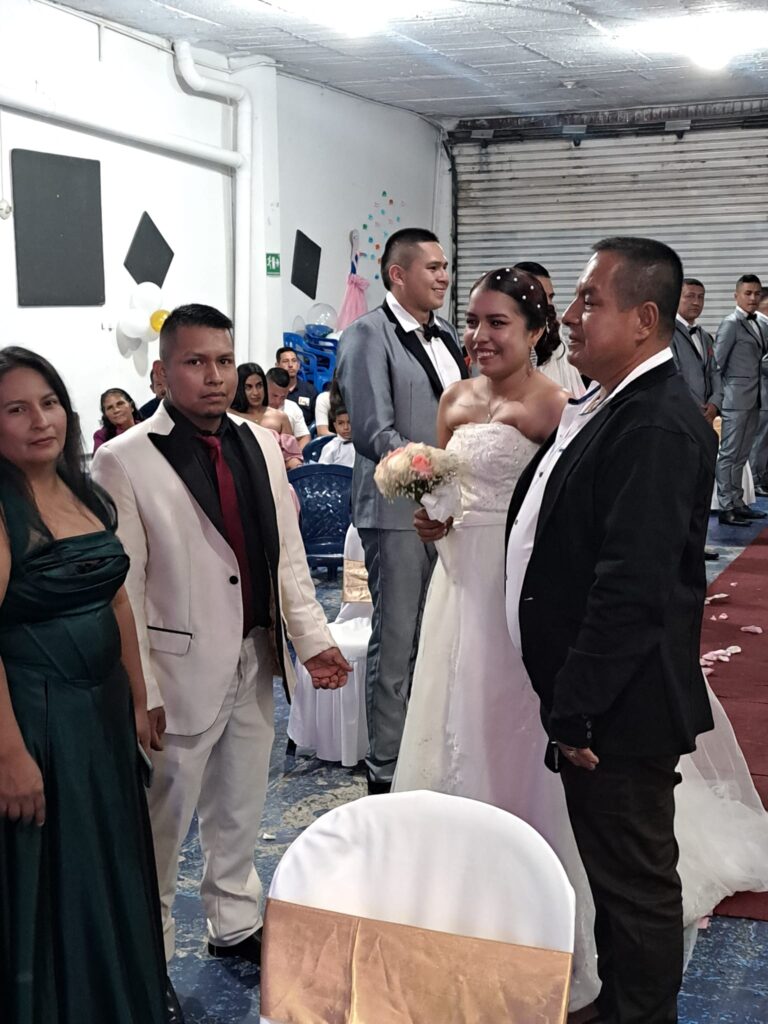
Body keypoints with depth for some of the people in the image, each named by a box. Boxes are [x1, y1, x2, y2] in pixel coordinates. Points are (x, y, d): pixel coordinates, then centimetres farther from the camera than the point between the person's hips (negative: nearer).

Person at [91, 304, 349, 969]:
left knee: (241, 810, 21)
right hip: (182, 672, -5)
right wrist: (141, 692, -14)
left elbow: (287, 553, 9)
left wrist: (312, 638, 4)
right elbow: (122, 589, -13)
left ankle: (236, 925, 42)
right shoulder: (124, 461, -13)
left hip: (255, 664, 6)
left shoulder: (261, 445, 4)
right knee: (165, 820, 9)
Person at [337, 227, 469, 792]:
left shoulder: (446, 335, 14)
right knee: (396, 643, 1)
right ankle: (386, 773, 13)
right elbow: (374, 433, -16)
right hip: (399, 511, -7)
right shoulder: (368, 335, -8)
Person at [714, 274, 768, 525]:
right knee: (729, 454, -3)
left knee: (741, 455, 12)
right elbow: (716, 363, -11)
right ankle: (726, 508, 1)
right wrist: (718, 396, -8)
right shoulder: (731, 324, -10)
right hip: (737, 398, -8)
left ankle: (738, 503, 19)